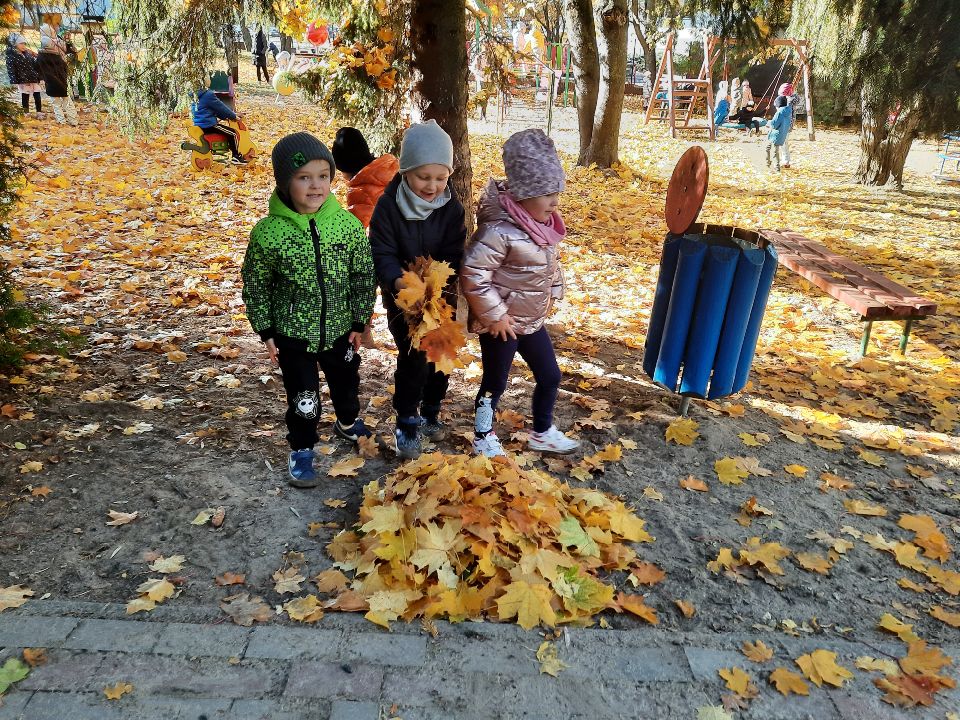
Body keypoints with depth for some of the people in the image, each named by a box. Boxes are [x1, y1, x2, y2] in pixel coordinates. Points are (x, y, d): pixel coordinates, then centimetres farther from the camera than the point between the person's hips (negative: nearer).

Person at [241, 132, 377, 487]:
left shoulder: (347, 224, -12)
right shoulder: (267, 232, -16)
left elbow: (364, 276, -2)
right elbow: (255, 286, -4)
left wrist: (359, 321, 1)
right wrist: (266, 331, -2)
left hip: (340, 329, 3)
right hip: (293, 334, -2)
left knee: (346, 383, 23)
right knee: (302, 399, 8)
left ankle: (348, 423, 54)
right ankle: (301, 450, 33)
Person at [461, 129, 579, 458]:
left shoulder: (543, 222, 0)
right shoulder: (500, 230, -28)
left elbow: (552, 260, 17)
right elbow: (472, 275, -29)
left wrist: (552, 294, 12)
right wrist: (495, 315, -22)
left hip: (532, 320, 9)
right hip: (502, 324, -8)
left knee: (550, 376, 18)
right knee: (495, 383, 10)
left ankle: (543, 433, 39)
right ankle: (483, 438, 33)